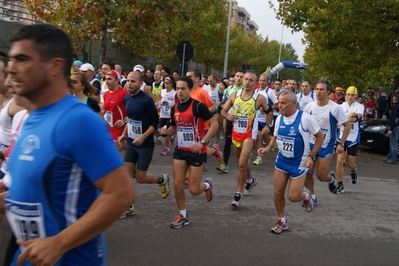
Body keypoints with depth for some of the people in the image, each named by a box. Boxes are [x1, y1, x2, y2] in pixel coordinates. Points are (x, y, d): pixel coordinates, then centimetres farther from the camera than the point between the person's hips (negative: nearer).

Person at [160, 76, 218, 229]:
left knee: (193, 190, -2)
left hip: (197, 152, -6)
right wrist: (166, 131, -5)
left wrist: (202, 142, -25)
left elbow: (214, 124, -16)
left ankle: (207, 185, 33)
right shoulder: (175, 108, 4)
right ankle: (183, 216, 21)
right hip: (180, 150, 6)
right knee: (177, 185, 2)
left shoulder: (198, 106, -16)